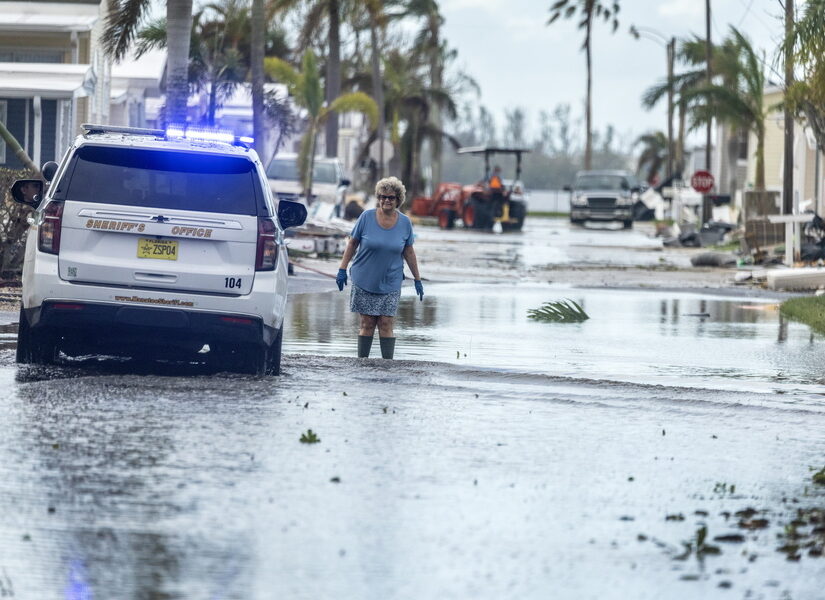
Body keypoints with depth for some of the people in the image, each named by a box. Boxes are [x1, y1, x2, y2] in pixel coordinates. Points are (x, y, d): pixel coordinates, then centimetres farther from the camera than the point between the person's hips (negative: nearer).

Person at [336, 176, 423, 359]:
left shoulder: (404, 223, 0)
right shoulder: (367, 217, -5)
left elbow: (409, 253, 9)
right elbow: (352, 243, 2)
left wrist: (417, 280, 10)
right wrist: (342, 269, -2)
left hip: (390, 283, 1)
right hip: (365, 280, -1)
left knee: (386, 324, -4)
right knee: (367, 323, 1)